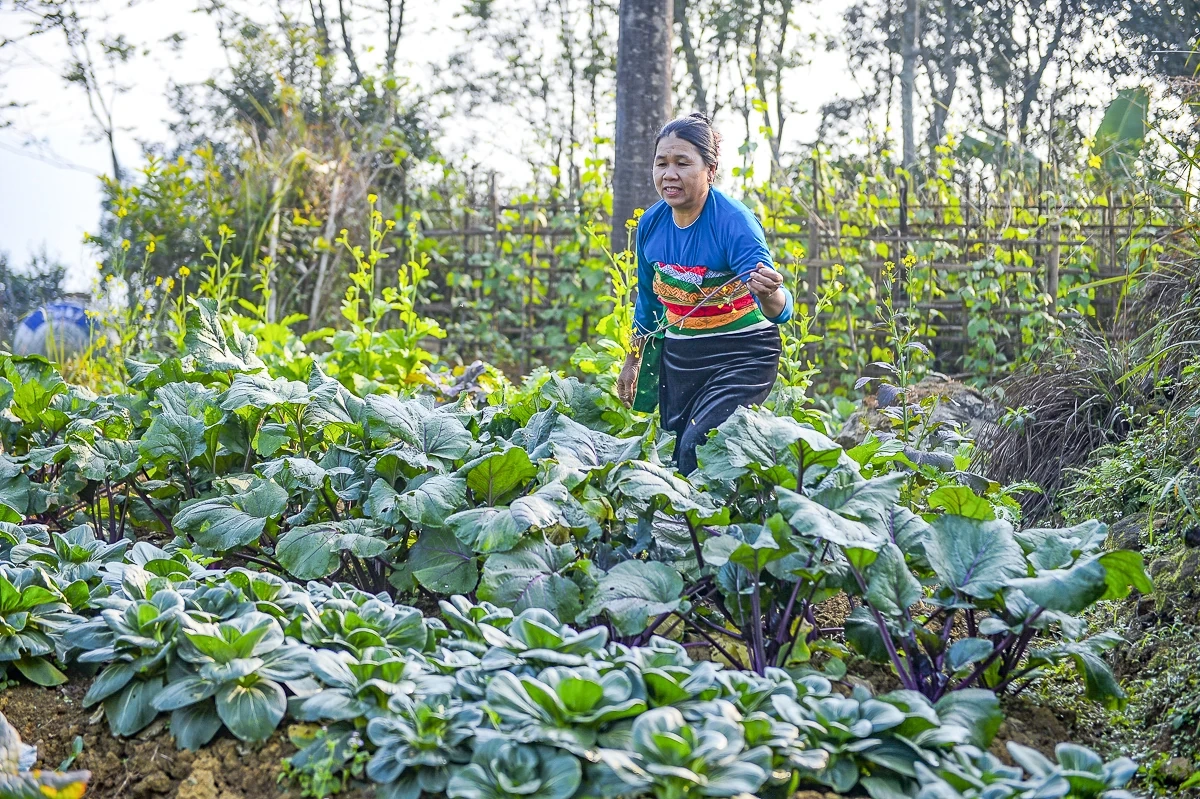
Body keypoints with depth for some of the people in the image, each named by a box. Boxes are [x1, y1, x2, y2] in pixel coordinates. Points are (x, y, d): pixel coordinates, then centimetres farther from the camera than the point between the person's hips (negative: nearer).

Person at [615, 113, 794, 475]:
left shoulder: (734, 222, -23)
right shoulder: (651, 224, -7)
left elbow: (778, 309, -34)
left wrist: (770, 296, -56)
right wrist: (632, 360, 17)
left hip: (740, 354, -6)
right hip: (678, 356, 6)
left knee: (698, 446, -21)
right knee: (673, 452, 11)